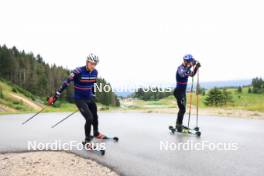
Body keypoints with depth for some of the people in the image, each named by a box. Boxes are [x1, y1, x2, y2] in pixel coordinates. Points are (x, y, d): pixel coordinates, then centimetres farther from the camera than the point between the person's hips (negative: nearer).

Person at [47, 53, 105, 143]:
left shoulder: (95, 72, -6)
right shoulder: (78, 71, -24)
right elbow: (66, 83, -21)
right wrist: (55, 96, -20)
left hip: (90, 98, 6)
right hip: (80, 99, -6)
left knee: (95, 116, 17)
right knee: (89, 118, -15)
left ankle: (96, 133, 45)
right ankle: (87, 140, 7)